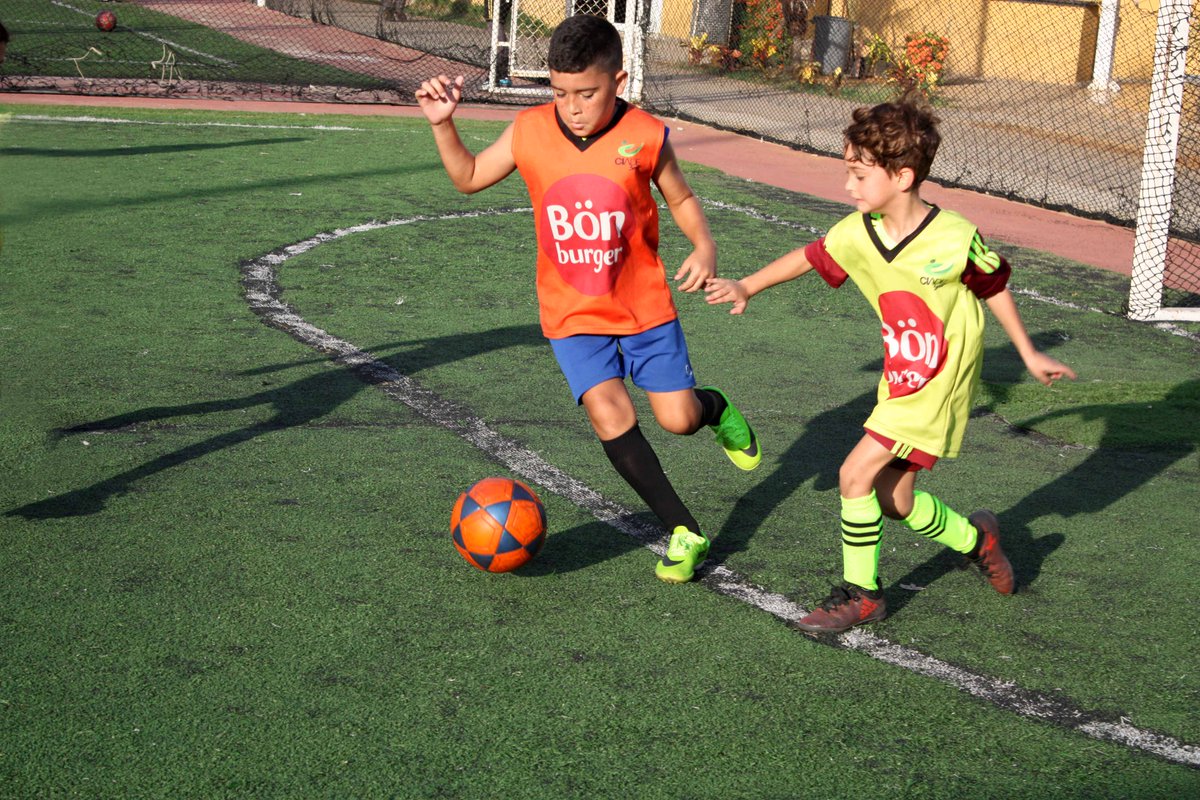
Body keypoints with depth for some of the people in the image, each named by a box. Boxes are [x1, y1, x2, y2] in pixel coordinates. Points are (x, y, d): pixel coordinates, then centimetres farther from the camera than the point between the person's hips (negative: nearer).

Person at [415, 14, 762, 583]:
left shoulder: (645, 137, -13)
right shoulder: (530, 132, -9)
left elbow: (681, 198, 4)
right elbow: (468, 178, 6)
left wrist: (704, 246, -15)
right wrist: (443, 125, -9)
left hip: (644, 305, 0)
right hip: (572, 315, 1)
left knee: (678, 418, 0)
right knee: (608, 413, -17)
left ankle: (718, 409, 41)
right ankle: (684, 533, -3)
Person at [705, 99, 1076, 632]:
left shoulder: (955, 239, -21)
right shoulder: (857, 234, -9)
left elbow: (994, 289, -4)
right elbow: (807, 258, 9)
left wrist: (1029, 355, 7)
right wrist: (746, 287, 1)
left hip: (938, 387, -6)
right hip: (898, 382, 6)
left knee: (856, 473, -13)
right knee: (893, 499, 11)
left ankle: (860, 593, 4)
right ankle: (975, 538, 38)